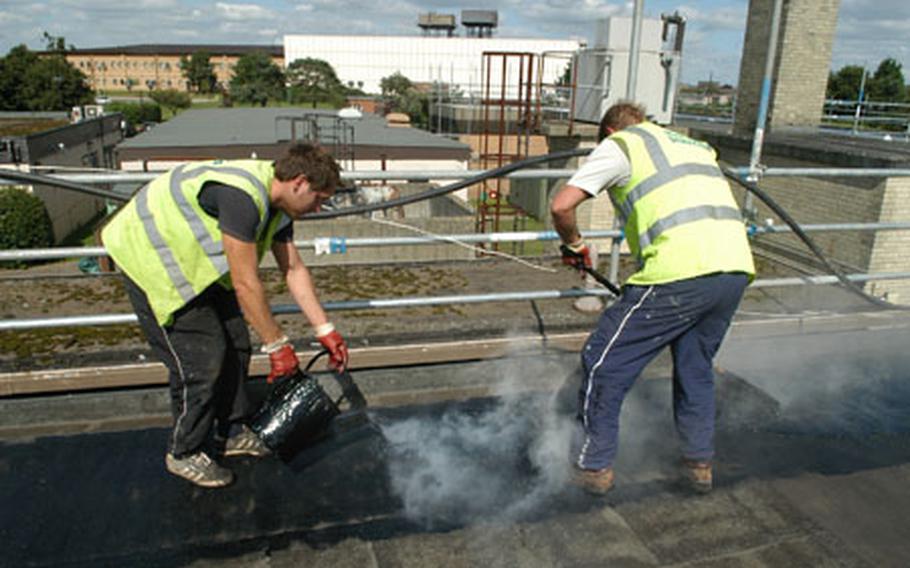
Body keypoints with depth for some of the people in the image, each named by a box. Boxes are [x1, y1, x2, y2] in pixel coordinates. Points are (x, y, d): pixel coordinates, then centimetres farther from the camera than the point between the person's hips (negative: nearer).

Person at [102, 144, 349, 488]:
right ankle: (186, 453, 12)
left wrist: (325, 330, 2)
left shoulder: (276, 203, -2)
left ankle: (231, 432, 26)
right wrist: (278, 346, -23)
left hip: (197, 261, 10)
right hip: (150, 258, -10)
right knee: (200, 359, -9)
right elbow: (246, 285, -31)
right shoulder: (241, 196, -33)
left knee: (235, 344, 9)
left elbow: (294, 269, 4)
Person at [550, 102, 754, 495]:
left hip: (680, 274, -8)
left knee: (603, 362, 7)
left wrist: (573, 245, 20)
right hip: (736, 269, 8)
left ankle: (594, 466, 18)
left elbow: (562, 206, -1)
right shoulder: (692, 144, 31)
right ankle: (699, 463, 37)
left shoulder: (619, 144, 10)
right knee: (695, 366, 27)